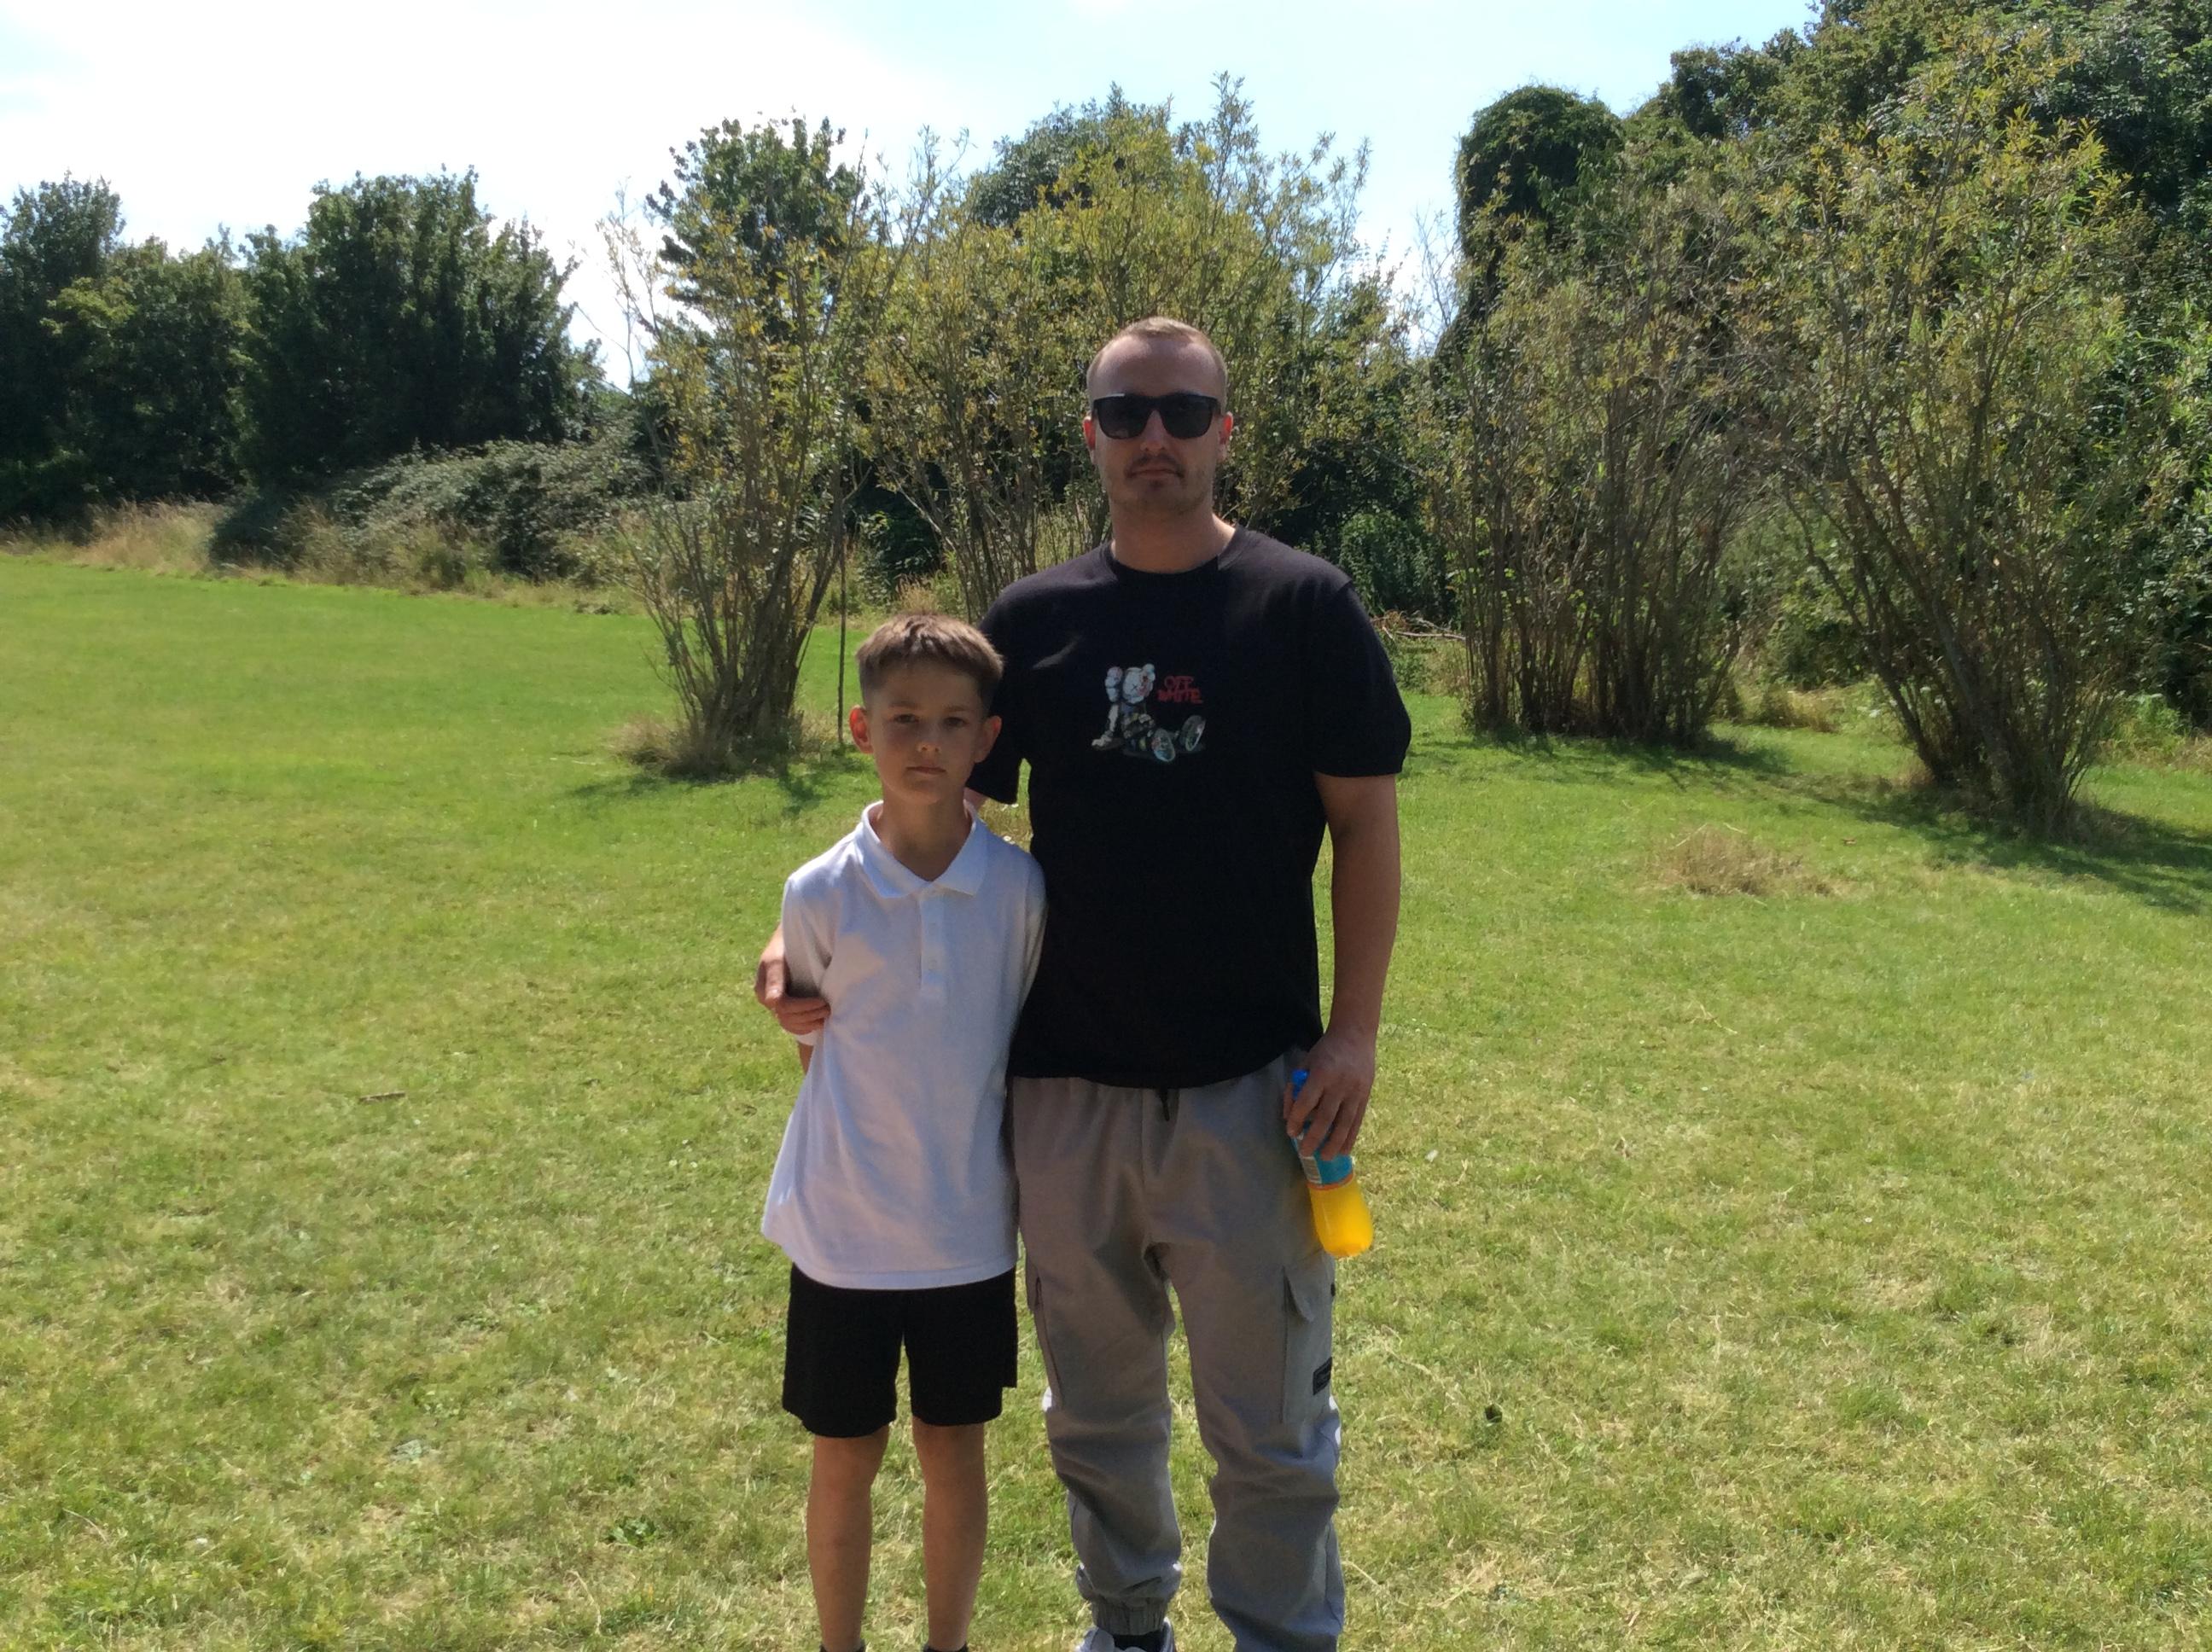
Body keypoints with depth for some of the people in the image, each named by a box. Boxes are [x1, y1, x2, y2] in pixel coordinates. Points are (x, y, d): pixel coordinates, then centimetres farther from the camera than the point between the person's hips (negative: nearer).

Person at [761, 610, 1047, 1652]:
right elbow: (812, 1040, 5)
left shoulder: (1021, 888, -9)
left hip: (971, 1226, 1)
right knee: (845, 1457, 13)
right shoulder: (821, 892, -11)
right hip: (843, 1227, -1)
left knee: (954, 1450, 16)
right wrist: (876, 1126, 1)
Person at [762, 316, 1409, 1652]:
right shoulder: (1033, 619, 5)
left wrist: (1354, 1030, -9)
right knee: (1097, 1407, 19)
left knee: (1269, 1420, 8)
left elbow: (1365, 821, -2)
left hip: (1247, 1085, -3)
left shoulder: (1303, 604, -3)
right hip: (1065, 1084, 3)